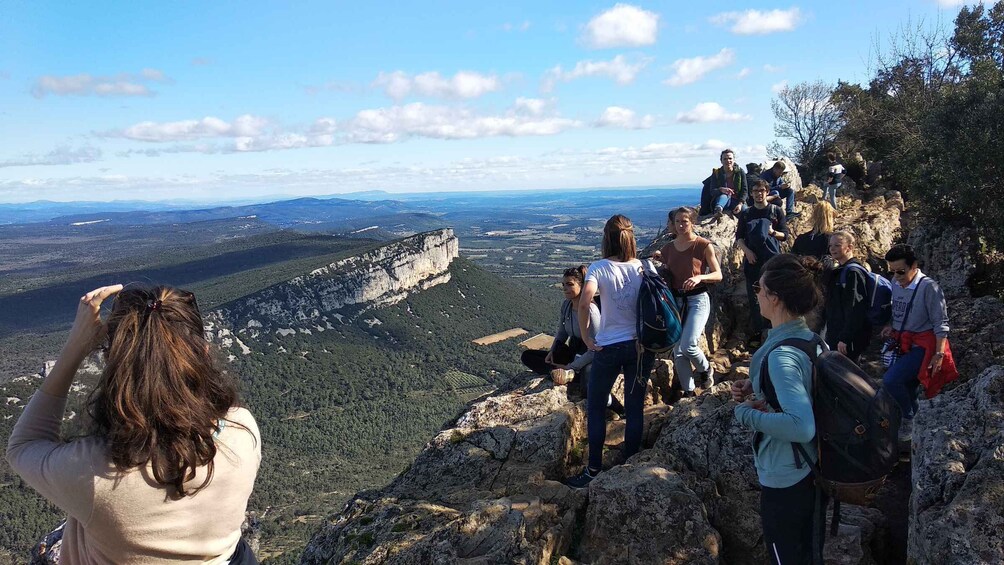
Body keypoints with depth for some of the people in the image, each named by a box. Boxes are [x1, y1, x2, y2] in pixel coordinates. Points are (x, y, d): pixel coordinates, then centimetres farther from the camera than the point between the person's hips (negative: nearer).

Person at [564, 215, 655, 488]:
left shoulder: (599, 268, -10)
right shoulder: (644, 267, -1)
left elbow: (584, 302, -25)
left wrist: (586, 336, -14)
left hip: (609, 348, -3)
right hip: (641, 346, 3)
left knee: (595, 407, 11)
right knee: (635, 409, 13)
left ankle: (594, 469, 15)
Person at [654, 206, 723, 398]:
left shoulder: (703, 246, -6)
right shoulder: (668, 248, 7)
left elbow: (718, 275, -4)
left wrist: (699, 277, -22)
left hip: (697, 300, -5)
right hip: (675, 300, 5)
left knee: (688, 345, -18)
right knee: (677, 350, 3)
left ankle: (706, 370, 14)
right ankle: (688, 391, 16)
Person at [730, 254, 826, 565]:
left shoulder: (781, 355, -30)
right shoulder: (810, 339, -3)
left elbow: (802, 427, -39)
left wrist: (747, 414, -26)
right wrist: (754, 387, 1)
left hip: (785, 481, -8)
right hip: (812, 470, 8)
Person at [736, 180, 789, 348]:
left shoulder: (776, 211, 5)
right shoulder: (746, 214, 10)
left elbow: (785, 235, 3)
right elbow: (739, 237, 8)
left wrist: (773, 232, -18)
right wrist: (747, 251, -10)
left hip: (773, 260, -2)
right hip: (752, 260, 2)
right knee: (753, 297, 2)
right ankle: (757, 331, 9)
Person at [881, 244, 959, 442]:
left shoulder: (928, 287, -16)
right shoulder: (895, 283, 3)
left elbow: (941, 324, -13)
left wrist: (939, 354, -15)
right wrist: (891, 326, 0)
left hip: (922, 346, -7)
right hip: (902, 345, 7)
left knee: (890, 380, -23)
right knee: (906, 391, 14)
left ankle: (909, 419, 1)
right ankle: (916, 428, 33)